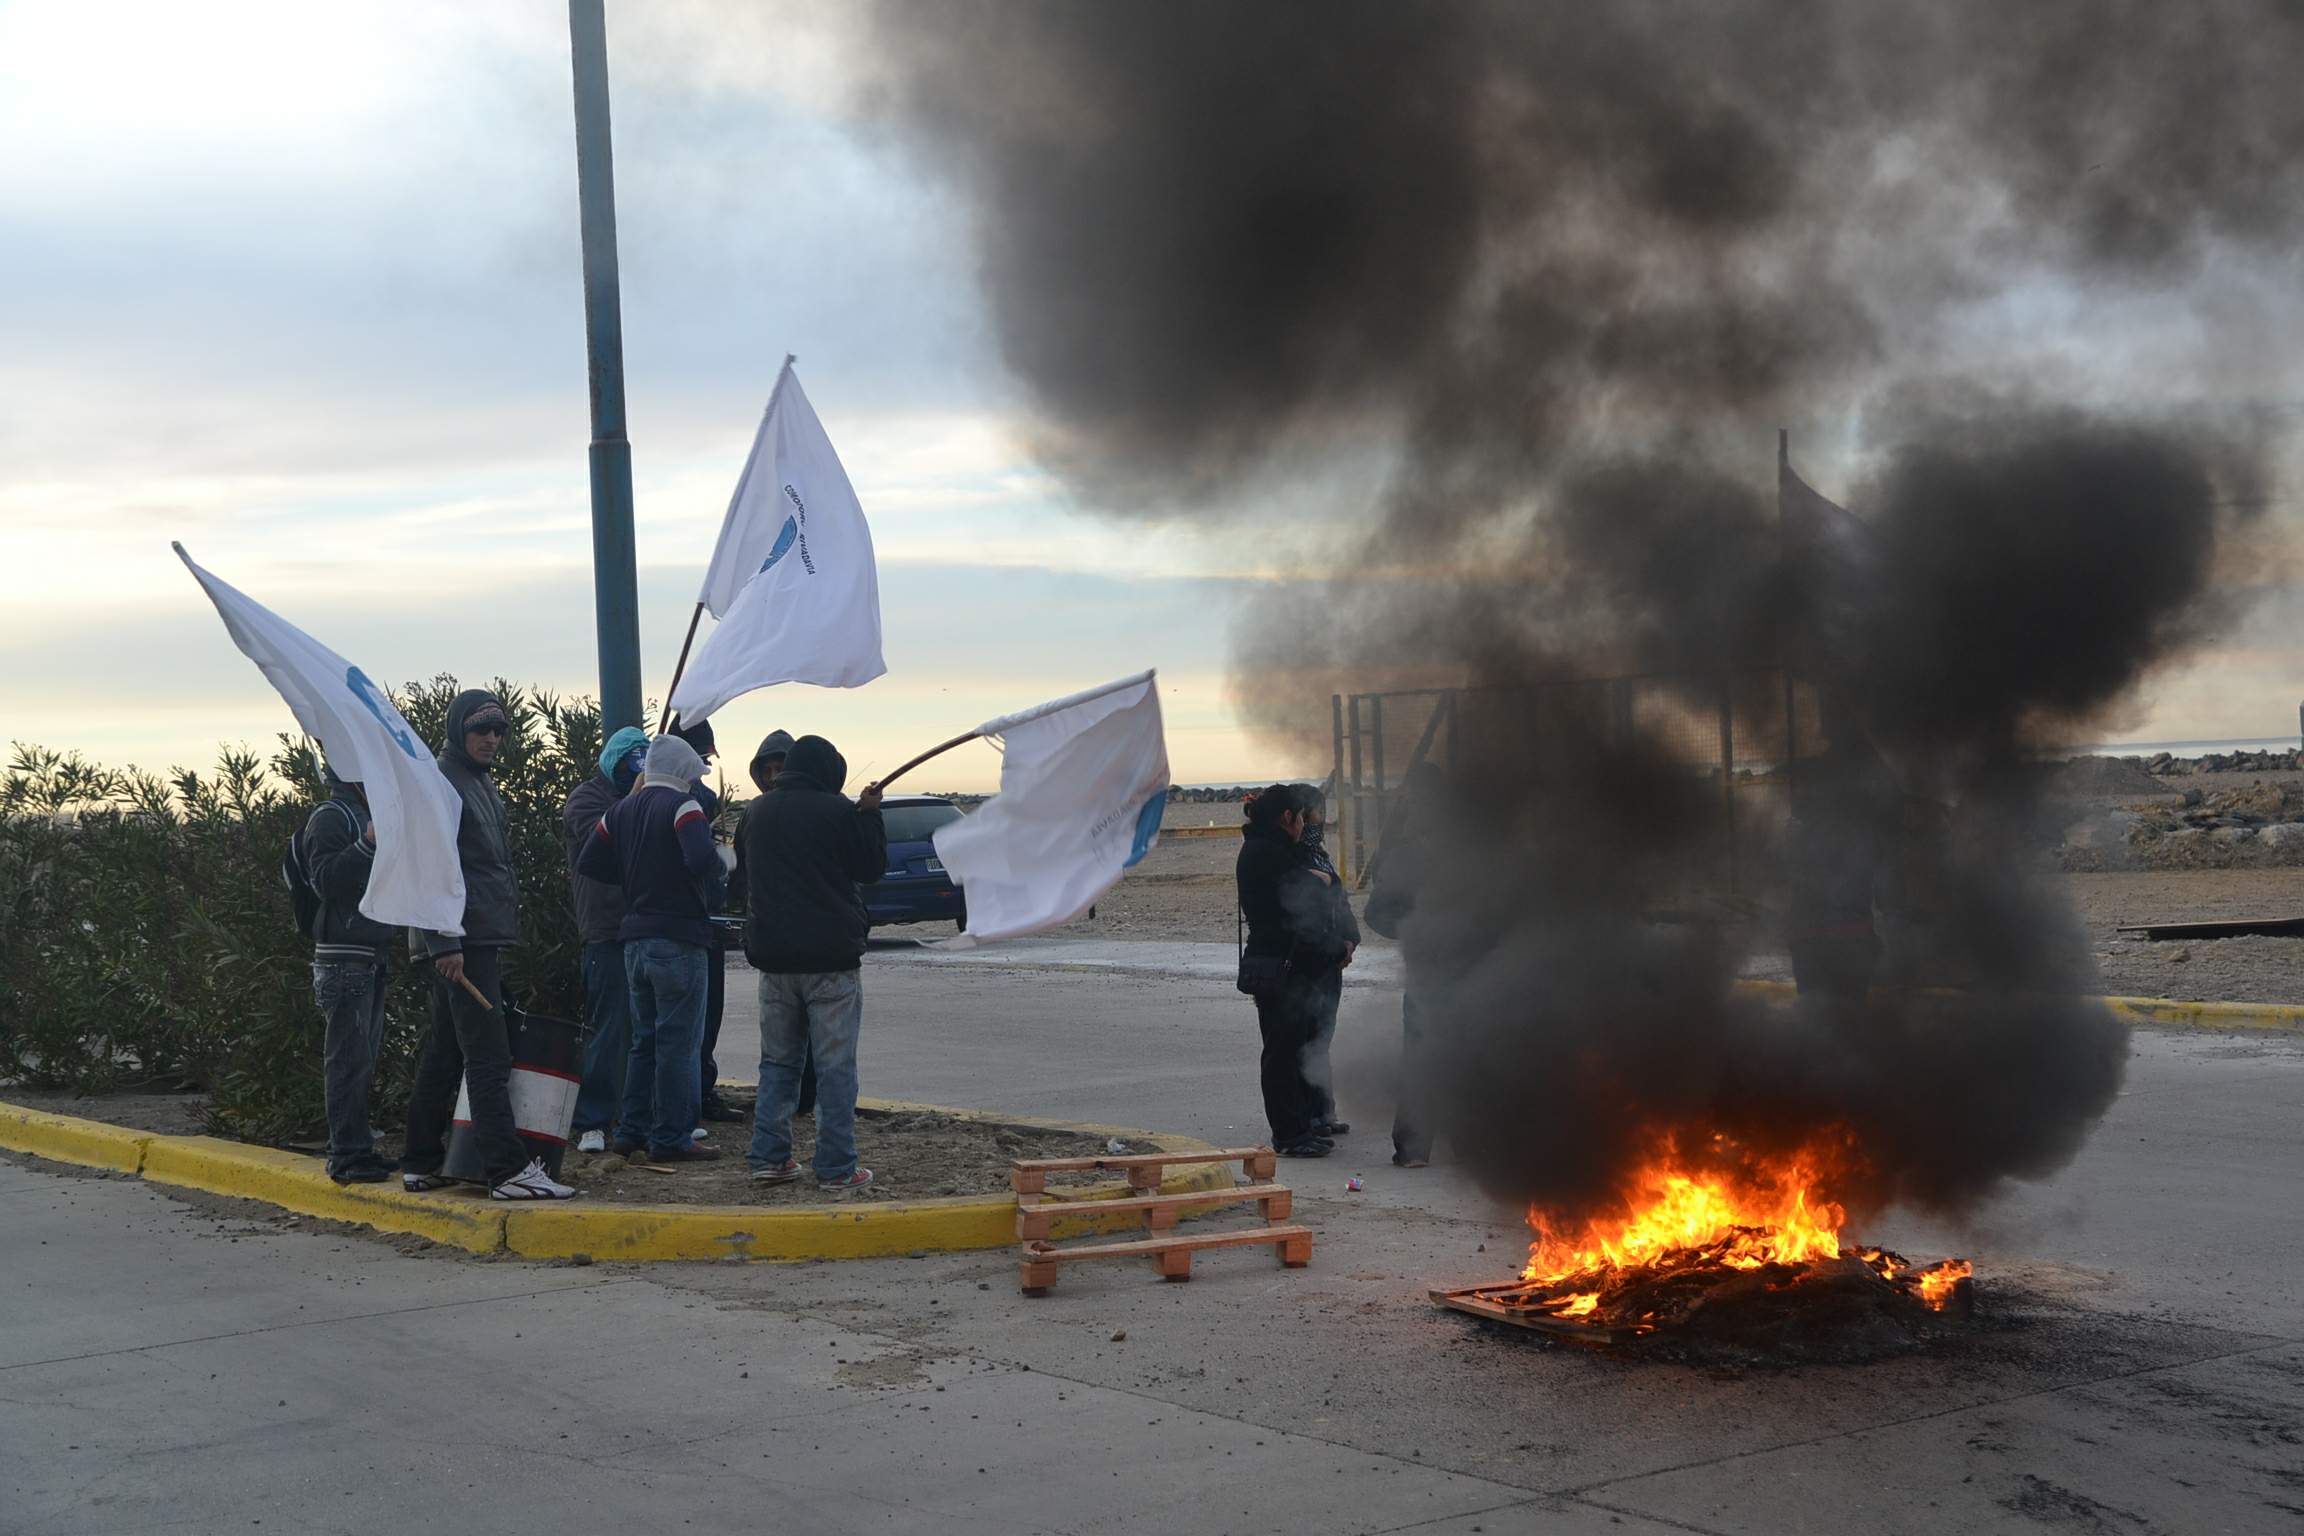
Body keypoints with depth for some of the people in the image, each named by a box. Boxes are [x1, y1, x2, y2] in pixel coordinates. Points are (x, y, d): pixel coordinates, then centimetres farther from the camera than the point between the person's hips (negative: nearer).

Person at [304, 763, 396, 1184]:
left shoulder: (367, 817, 21)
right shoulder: (330, 819, -10)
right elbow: (325, 879, -22)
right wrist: (367, 845, -31)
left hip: (371, 956, 10)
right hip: (343, 956, -10)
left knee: (361, 1059, 13)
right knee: (349, 1059, -9)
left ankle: (355, 1149, 19)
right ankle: (347, 1154, -7)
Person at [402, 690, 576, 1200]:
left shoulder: (482, 784, 20)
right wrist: (445, 942, -22)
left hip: (482, 936, 10)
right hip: (458, 938, -10)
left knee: (443, 1052, 13)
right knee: (488, 1056, -12)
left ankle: (421, 1163, 19)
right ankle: (508, 1169, -14)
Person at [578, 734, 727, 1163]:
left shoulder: (621, 810, 12)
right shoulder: (682, 805, -11)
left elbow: (588, 863, 12)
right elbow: (702, 858, -27)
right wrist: (715, 891, -9)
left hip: (635, 940, 7)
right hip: (679, 939, -7)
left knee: (645, 1039, 17)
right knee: (677, 1043, -2)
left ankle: (632, 1132, 19)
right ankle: (671, 1139, 0)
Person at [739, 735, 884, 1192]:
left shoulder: (758, 812, 10)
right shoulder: (836, 810, -9)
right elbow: (870, 866, 0)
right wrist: (870, 814, 9)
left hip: (773, 955, 5)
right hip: (831, 955, -5)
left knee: (778, 1061, 14)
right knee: (835, 1065, -1)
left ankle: (768, 1157, 11)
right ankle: (836, 1168, -1)